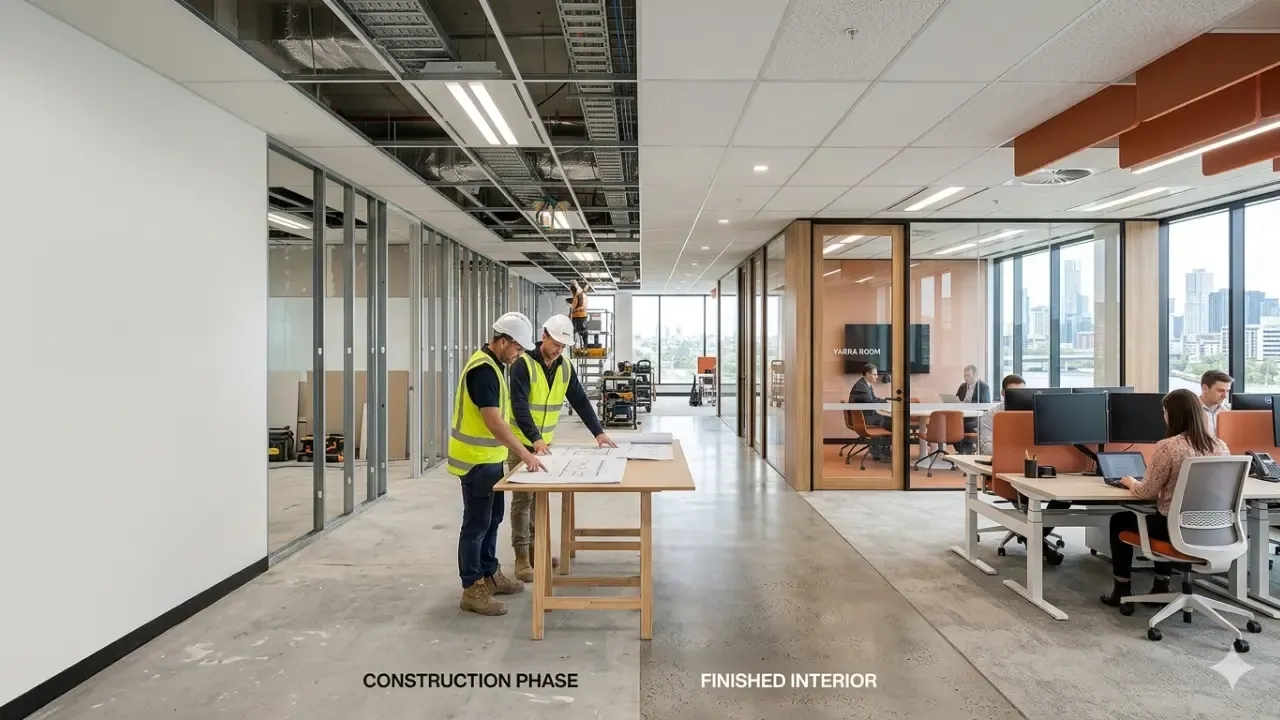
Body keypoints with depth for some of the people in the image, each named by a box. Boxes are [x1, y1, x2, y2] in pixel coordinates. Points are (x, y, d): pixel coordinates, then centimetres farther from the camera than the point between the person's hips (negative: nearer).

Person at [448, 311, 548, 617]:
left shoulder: (494, 364, 9)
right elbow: (493, 422, -29)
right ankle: (472, 589, 10)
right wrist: (524, 454, -30)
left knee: (492, 518, 18)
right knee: (477, 523, -1)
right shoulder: (482, 369, -23)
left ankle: (490, 574, 31)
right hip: (476, 460, -10)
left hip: (489, 458, 10)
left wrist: (520, 450, 18)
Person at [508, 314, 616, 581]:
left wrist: (598, 432, -3)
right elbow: (519, 405, -25)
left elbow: (580, 401, 4)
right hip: (522, 441, -6)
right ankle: (522, 557, 7)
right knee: (522, 498, -1)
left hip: (546, 442, 6)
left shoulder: (565, 367, 1)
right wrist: (534, 438, -36)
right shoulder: (524, 364, -18)